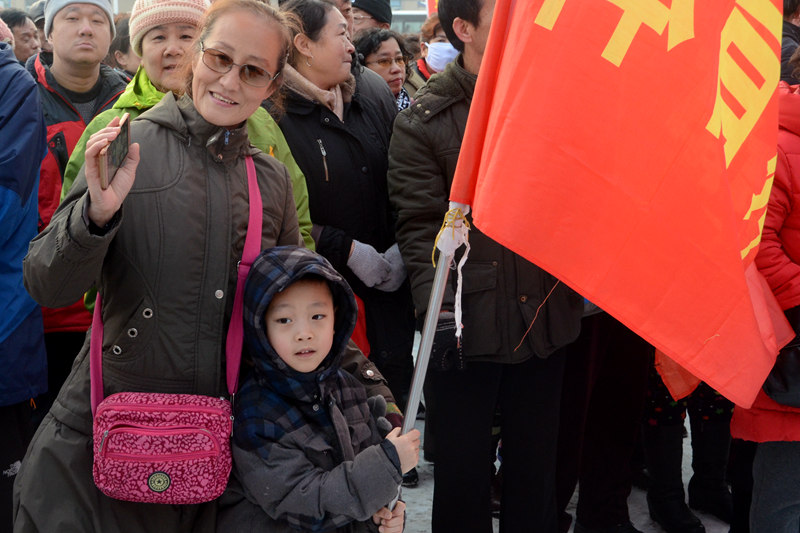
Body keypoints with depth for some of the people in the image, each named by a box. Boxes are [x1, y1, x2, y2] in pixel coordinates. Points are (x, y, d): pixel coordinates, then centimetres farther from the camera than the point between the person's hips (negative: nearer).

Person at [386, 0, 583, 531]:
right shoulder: (422, 122, -3)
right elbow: (420, 227, -9)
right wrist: (438, 309, -19)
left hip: (545, 320, 4)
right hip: (467, 325, -3)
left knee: (536, 465, 15)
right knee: (463, 469, 8)